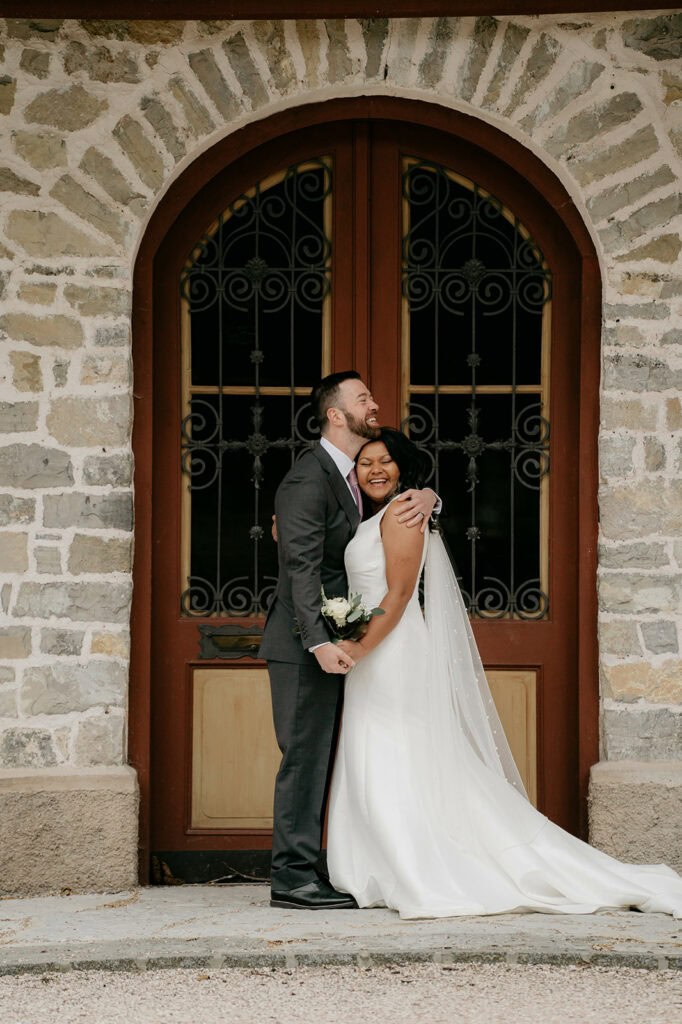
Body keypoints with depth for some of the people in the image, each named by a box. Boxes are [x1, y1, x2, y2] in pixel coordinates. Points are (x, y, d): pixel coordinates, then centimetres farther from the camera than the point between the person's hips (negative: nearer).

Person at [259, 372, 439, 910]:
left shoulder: (357, 474, 14)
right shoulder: (308, 479, -15)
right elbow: (302, 568, -22)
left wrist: (425, 496, -9)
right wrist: (319, 642, -31)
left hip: (331, 643, 10)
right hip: (305, 644, -9)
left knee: (317, 756, 11)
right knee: (305, 754, -8)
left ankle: (303, 871, 16)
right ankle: (293, 878, -6)